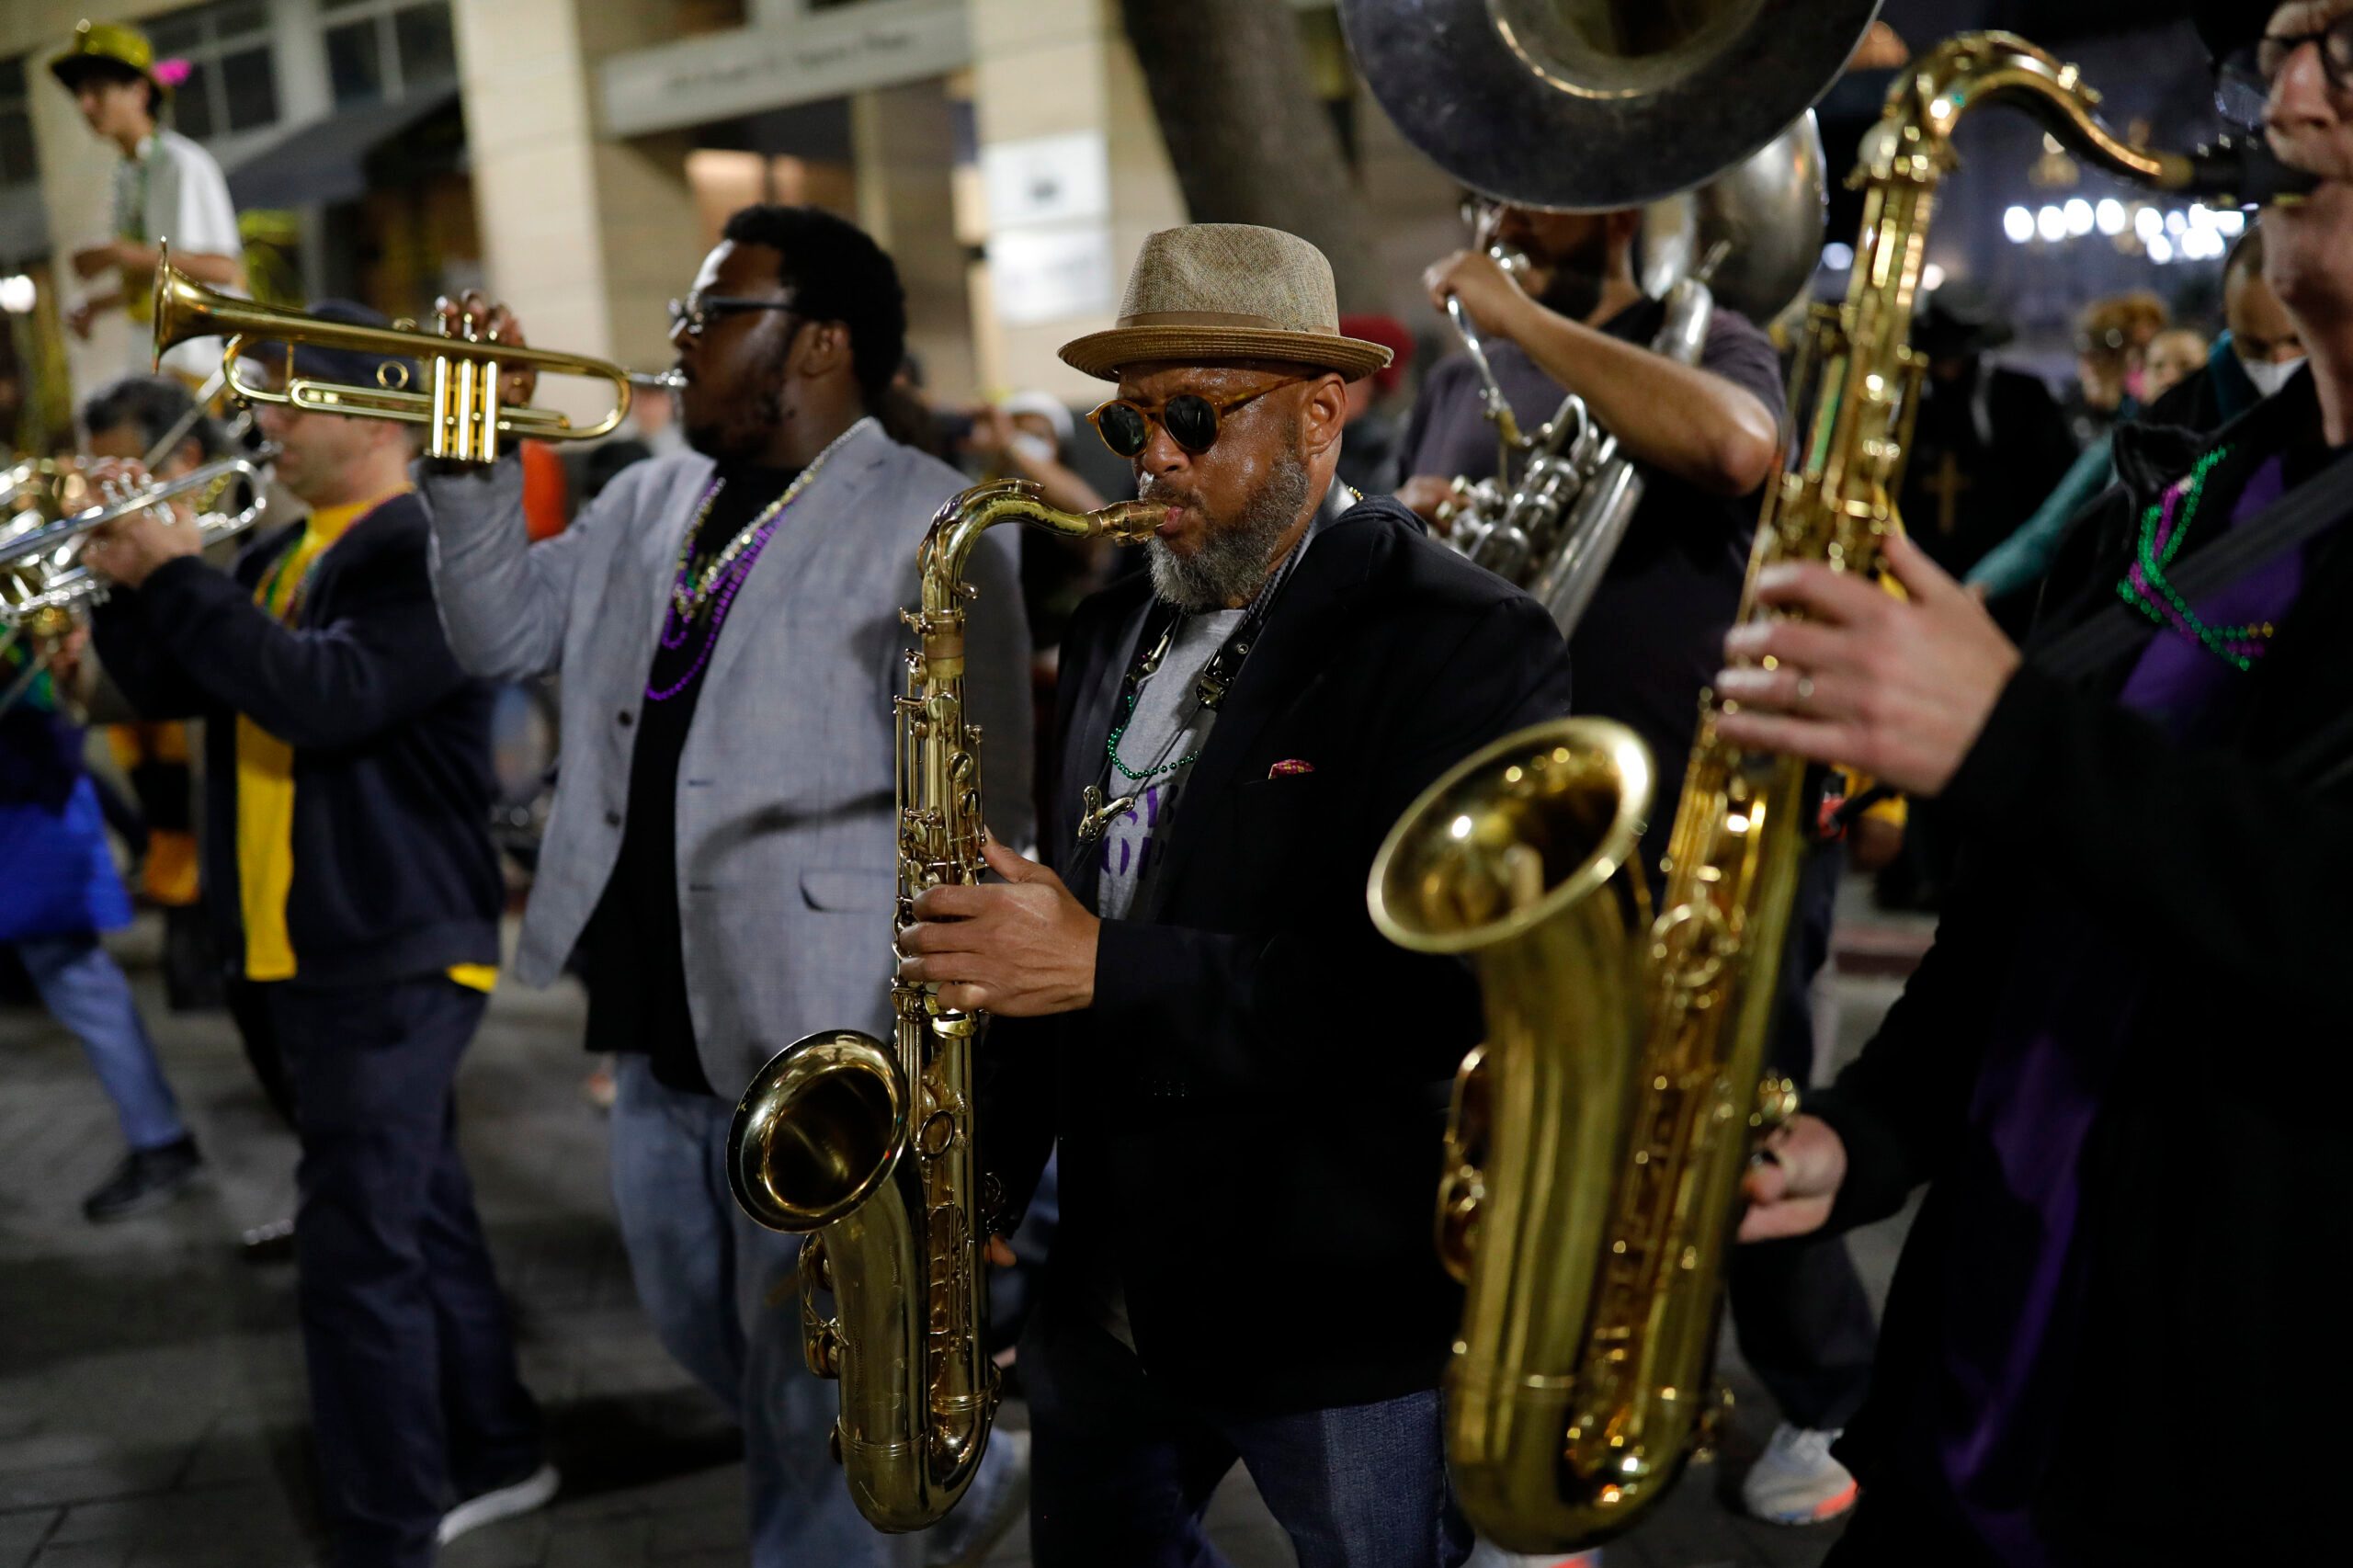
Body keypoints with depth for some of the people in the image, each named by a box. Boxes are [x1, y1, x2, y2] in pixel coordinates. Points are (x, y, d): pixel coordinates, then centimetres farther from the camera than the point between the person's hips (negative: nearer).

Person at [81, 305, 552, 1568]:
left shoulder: (431, 548, -13)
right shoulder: (281, 554, 16)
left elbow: (326, 697, -26)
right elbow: (167, 688, 15)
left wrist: (175, 575, -19)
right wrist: (126, 577, -1)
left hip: (392, 952, -9)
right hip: (296, 951, 9)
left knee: (360, 1250, -6)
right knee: (417, 1214, 18)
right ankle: (492, 1455, 34)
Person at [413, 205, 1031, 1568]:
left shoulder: (930, 527, -12)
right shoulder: (652, 503, 11)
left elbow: (978, 822, -15)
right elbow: (501, 631, 17)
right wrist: (473, 457, 4)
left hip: (817, 1036, -8)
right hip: (660, 1028, 8)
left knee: (804, 1395, 7)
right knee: (705, 1337, 23)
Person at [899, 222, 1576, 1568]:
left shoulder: (1468, 644, -16)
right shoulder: (1118, 632, 8)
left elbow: (1444, 979, -26)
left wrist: (1106, 970, -26)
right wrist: (991, 1166, 5)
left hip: (1350, 1306, -7)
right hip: (1107, 1283, 7)